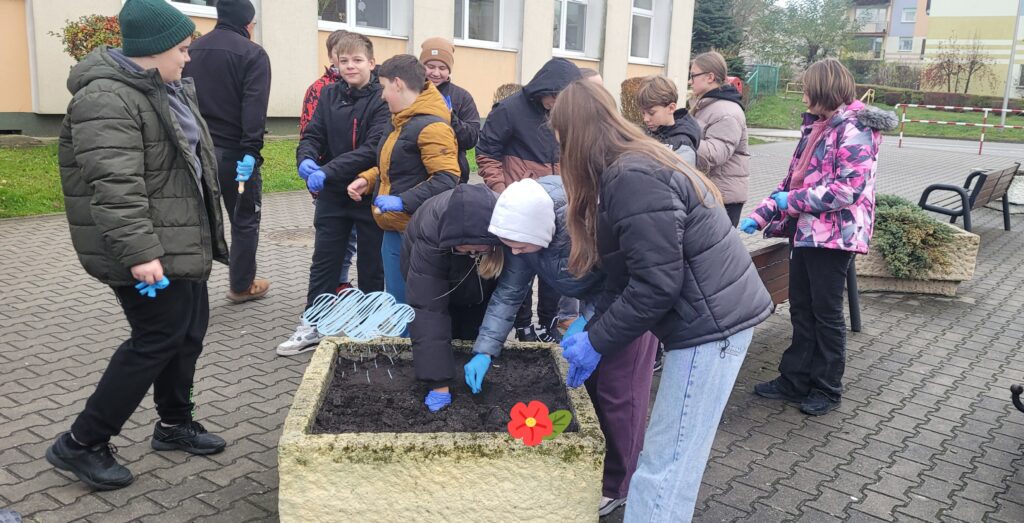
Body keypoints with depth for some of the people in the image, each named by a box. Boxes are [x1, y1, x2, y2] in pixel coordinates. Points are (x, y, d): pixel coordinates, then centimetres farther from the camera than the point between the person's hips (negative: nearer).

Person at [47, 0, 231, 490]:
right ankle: (81, 444, 10)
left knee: (188, 330, 15)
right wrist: (138, 252, -31)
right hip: (149, 250, -10)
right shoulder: (107, 99, -20)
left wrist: (208, 232, 26)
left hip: (181, 242, 10)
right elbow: (115, 187, -27)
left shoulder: (168, 89, 13)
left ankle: (174, 424, 32)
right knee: (159, 338, -4)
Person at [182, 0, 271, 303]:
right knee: (244, 221, 9)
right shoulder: (252, 53, -6)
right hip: (235, 153, -5)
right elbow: (254, 107, -18)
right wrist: (250, 150, -21)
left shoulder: (192, 51, 12)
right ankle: (242, 286, 17)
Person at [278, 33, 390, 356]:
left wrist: (328, 171, -27)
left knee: (371, 265, 10)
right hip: (332, 195, 4)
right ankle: (313, 325, 20)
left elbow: (374, 149, -21)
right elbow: (312, 135, 1)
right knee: (324, 262, 10)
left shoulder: (381, 99, -10)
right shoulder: (329, 94, 5)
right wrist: (306, 159, -22)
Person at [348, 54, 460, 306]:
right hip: (395, 231, 10)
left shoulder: (431, 126, -17)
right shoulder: (403, 122, 16)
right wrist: (368, 180, 9)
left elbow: (446, 179, -24)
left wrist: (403, 201, -28)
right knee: (396, 303, 16)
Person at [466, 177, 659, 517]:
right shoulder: (525, 224, -17)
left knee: (618, 390, -5)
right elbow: (509, 292, -10)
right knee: (588, 380, 10)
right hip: (598, 297, 7)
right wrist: (484, 351, -15)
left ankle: (616, 486, 11)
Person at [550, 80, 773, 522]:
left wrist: (597, 342, -12)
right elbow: (626, 275, 14)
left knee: (665, 463, -2)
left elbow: (656, 285, -22)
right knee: (668, 457, 17)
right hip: (717, 312, 10)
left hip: (712, 321, -10)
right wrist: (591, 327, 9)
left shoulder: (633, 179, -21)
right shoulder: (633, 166, 12)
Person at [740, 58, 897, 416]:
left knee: (826, 313, 4)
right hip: (804, 232, 8)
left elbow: (849, 187, -23)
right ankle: (795, 380, 26)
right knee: (801, 310, 14)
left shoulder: (854, 128, -14)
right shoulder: (816, 127, 14)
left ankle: (827, 389, 20)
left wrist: (792, 201, -16)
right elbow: (794, 180, 16)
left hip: (834, 236, -8)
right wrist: (760, 215, 8)